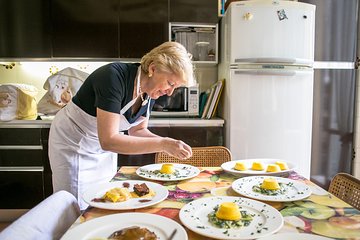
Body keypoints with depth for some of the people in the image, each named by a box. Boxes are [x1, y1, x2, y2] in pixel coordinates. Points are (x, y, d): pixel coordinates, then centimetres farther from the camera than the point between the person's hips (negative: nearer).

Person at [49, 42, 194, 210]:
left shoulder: (150, 90, -10)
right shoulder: (114, 76, -32)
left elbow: (137, 130, -1)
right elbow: (108, 140, -36)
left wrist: (167, 144, -17)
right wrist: (162, 144, -37)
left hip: (104, 147, 7)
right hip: (74, 144, -6)